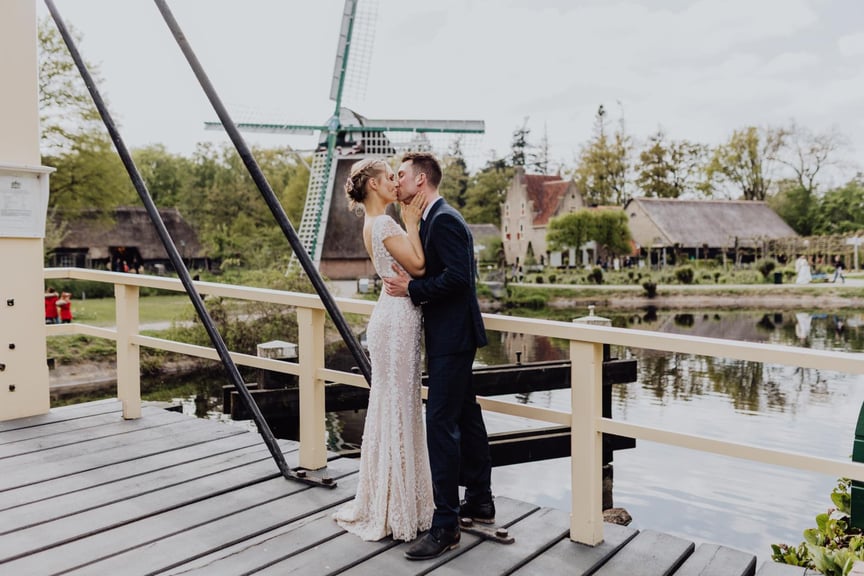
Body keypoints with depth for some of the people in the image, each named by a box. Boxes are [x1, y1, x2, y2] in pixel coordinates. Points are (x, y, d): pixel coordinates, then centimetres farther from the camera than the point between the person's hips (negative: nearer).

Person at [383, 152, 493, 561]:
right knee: (465, 416, 17)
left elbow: (457, 276, -25)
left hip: (452, 337, -11)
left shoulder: (444, 219, -16)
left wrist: (412, 289, -18)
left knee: (441, 422, -9)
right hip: (449, 334, 11)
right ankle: (480, 501, 30)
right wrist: (408, 283, 6)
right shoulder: (434, 218, 16)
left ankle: (445, 525, -1)